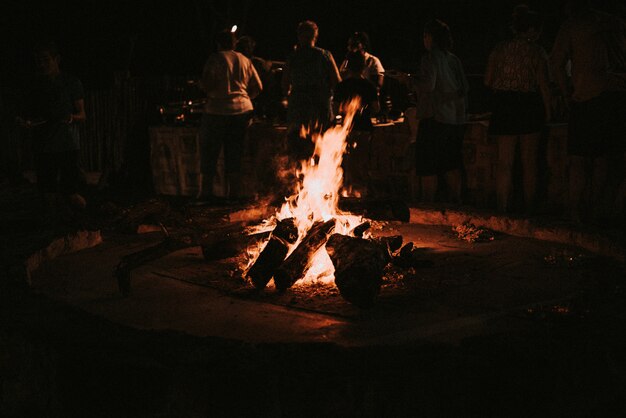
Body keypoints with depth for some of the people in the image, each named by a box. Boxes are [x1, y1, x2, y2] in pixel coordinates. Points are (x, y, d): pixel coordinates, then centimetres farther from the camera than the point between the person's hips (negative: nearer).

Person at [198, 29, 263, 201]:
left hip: (218, 110, -5)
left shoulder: (215, 59, -6)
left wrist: (200, 84, 8)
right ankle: (234, 193, 11)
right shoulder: (245, 61, 9)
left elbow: (206, 85, -14)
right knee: (234, 153, 11)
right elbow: (258, 87, 9)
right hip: (242, 110, 5)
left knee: (209, 151, 6)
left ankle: (206, 192, 6)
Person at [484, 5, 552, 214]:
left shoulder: (499, 49, 3)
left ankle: (503, 208, 1)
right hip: (530, 107, -2)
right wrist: (547, 111, -2)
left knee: (505, 162, 4)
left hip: (504, 106, 2)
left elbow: (488, 81, 3)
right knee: (529, 161, 9)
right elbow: (544, 84, -10)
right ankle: (529, 207, 15)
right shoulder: (537, 52, -6)